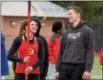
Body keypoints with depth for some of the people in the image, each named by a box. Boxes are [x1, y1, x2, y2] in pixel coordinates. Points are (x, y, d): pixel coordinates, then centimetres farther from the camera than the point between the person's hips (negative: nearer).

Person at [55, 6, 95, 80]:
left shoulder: (87, 31, -1)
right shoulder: (66, 33, 15)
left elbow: (90, 51, -8)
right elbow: (61, 52, 16)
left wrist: (88, 69, -17)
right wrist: (58, 69, 10)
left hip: (79, 68, -5)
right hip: (65, 67, 5)